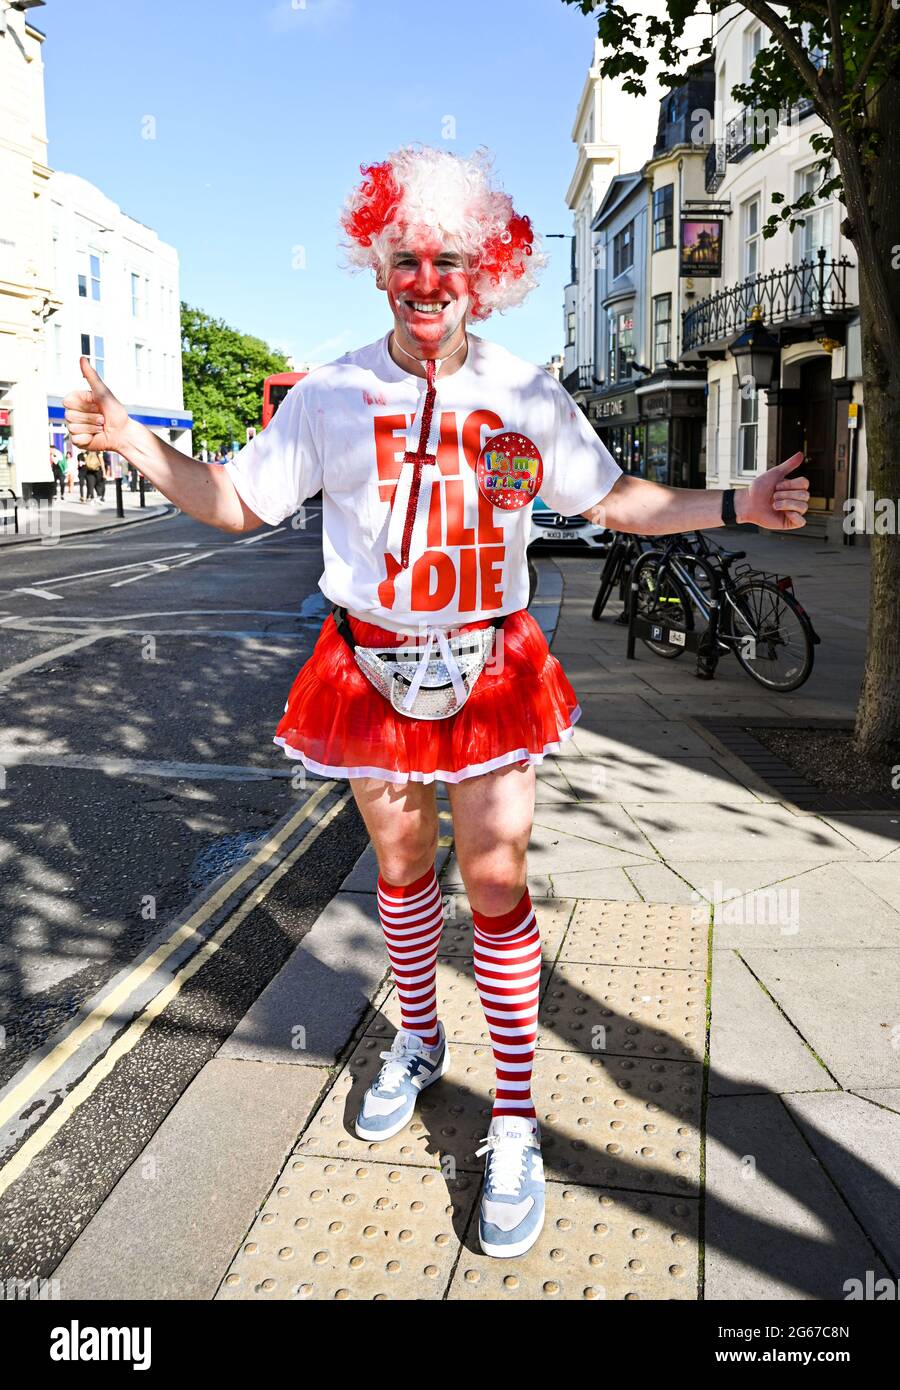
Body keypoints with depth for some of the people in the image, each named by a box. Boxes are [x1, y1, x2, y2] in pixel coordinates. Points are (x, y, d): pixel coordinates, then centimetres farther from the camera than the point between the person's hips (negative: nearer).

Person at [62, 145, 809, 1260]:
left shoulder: (528, 397, -1)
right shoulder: (333, 394, -3)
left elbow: (614, 499, 9)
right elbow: (235, 501, 2)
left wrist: (734, 506, -1)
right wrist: (129, 441, -12)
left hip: (492, 667, 0)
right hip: (373, 666, 1)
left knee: (496, 881, -1)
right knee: (400, 866, 15)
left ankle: (514, 1118, 13)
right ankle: (417, 1039, 41)